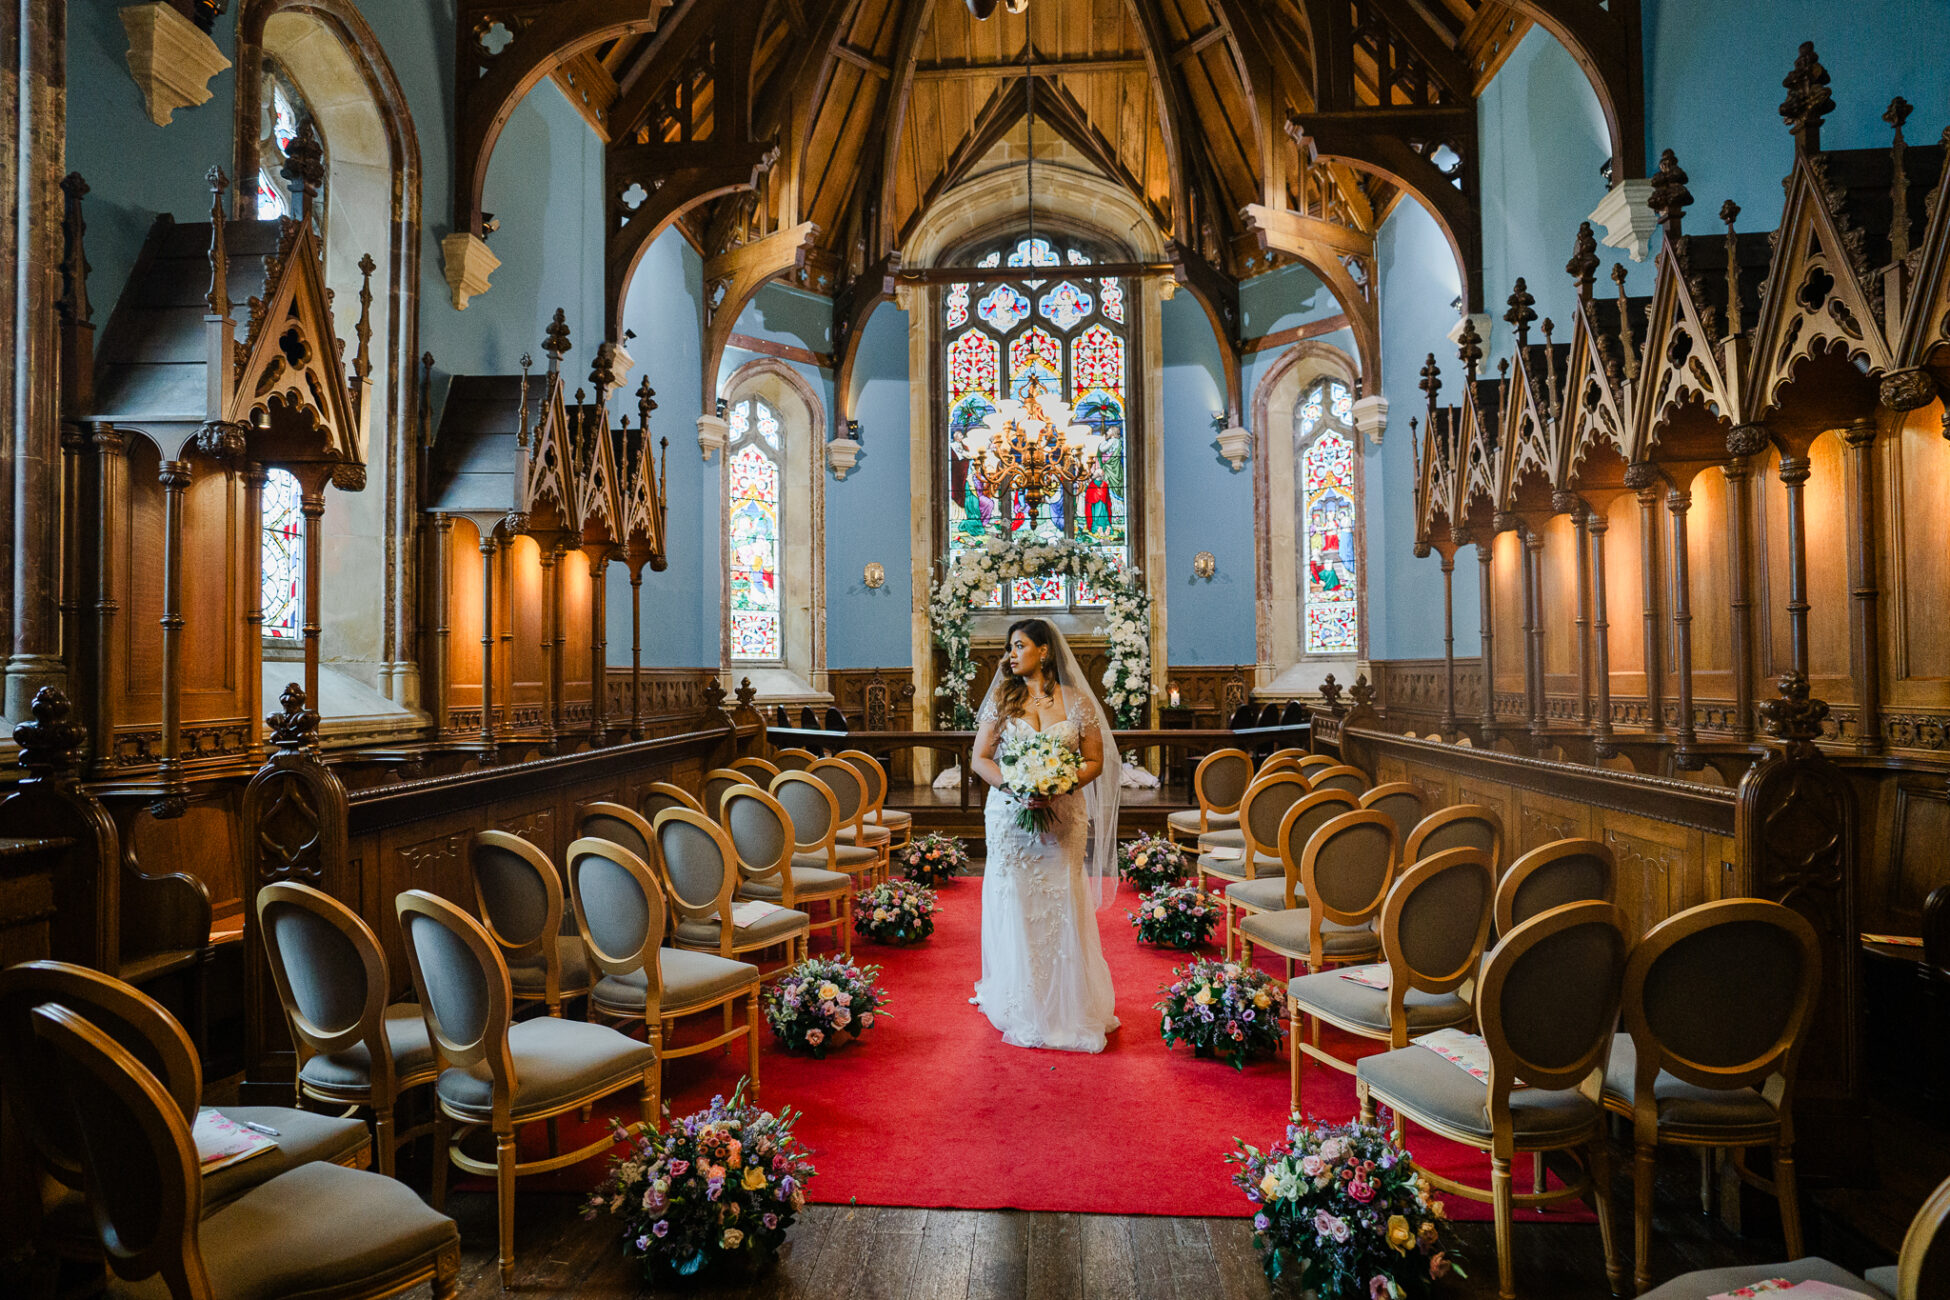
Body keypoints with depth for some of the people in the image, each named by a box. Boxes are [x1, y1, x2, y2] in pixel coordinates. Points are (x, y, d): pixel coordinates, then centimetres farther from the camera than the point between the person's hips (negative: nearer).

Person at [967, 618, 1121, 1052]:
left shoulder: (1077, 702, 2)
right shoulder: (1002, 699, 6)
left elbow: (1094, 761, 2)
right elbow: (980, 759, 3)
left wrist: (1059, 785, -16)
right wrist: (1015, 786, -15)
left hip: (1063, 817, -1)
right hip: (1010, 815, 1)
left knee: (1062, 907, 1)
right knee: (1015, 906, 4)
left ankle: (1067, 1007, 14)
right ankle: (1021, 1007, 18)